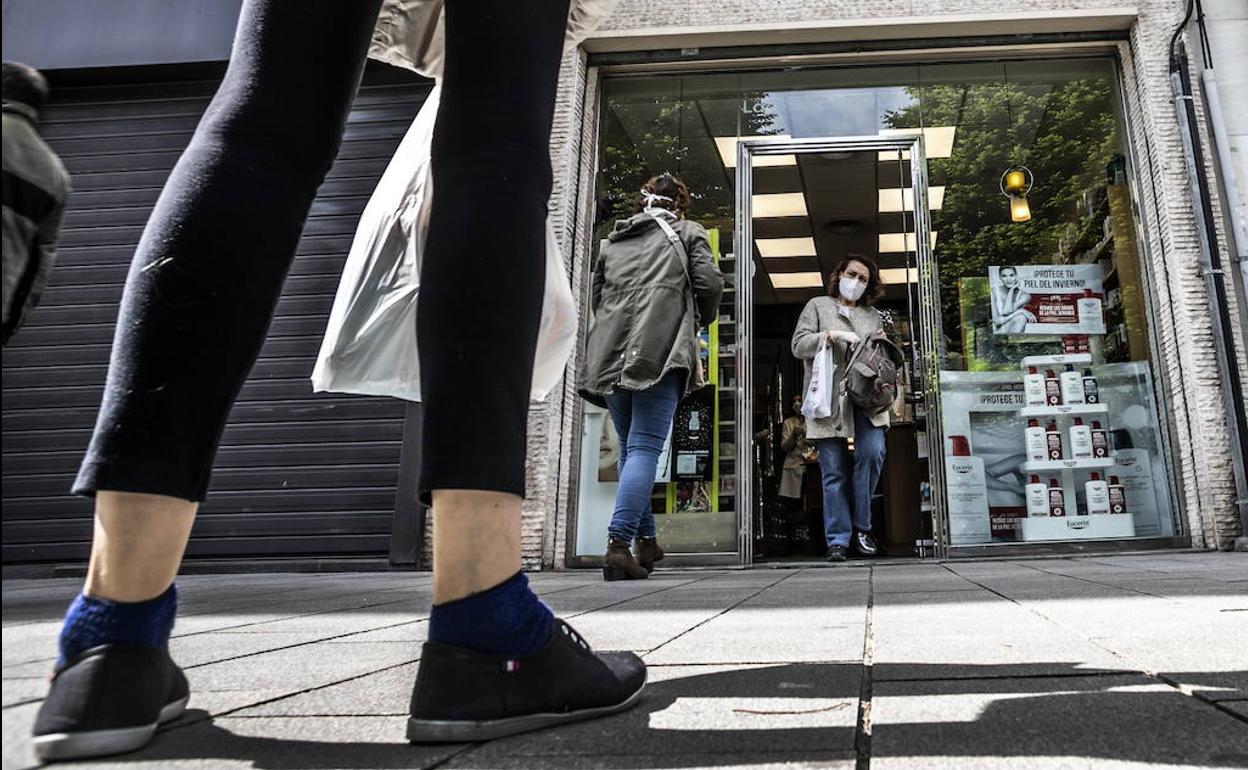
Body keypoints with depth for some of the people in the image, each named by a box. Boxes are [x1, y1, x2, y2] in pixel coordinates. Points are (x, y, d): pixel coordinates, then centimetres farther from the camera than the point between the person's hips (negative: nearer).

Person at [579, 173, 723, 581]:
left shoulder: (611, 240, 24)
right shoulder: (688, 232, 13)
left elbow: (595, 298, 23)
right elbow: (709, 283, 2)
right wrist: (702, 318, 20)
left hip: (611, 355, 5)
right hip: (660, 350, -4)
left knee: (630, 448, 13)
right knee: (644, 449, -9)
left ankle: (647, 541, 18)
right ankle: (618, 544, -20)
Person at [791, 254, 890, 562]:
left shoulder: (874, 315, 24)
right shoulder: (818, 306, 14)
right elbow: (799, 345, 3)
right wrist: (832, 335, -10)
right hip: (829, 399, -2)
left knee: (872, 453, -18)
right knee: (835, 472, -2)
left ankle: (862, 526, -1)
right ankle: (838, 540, 3)